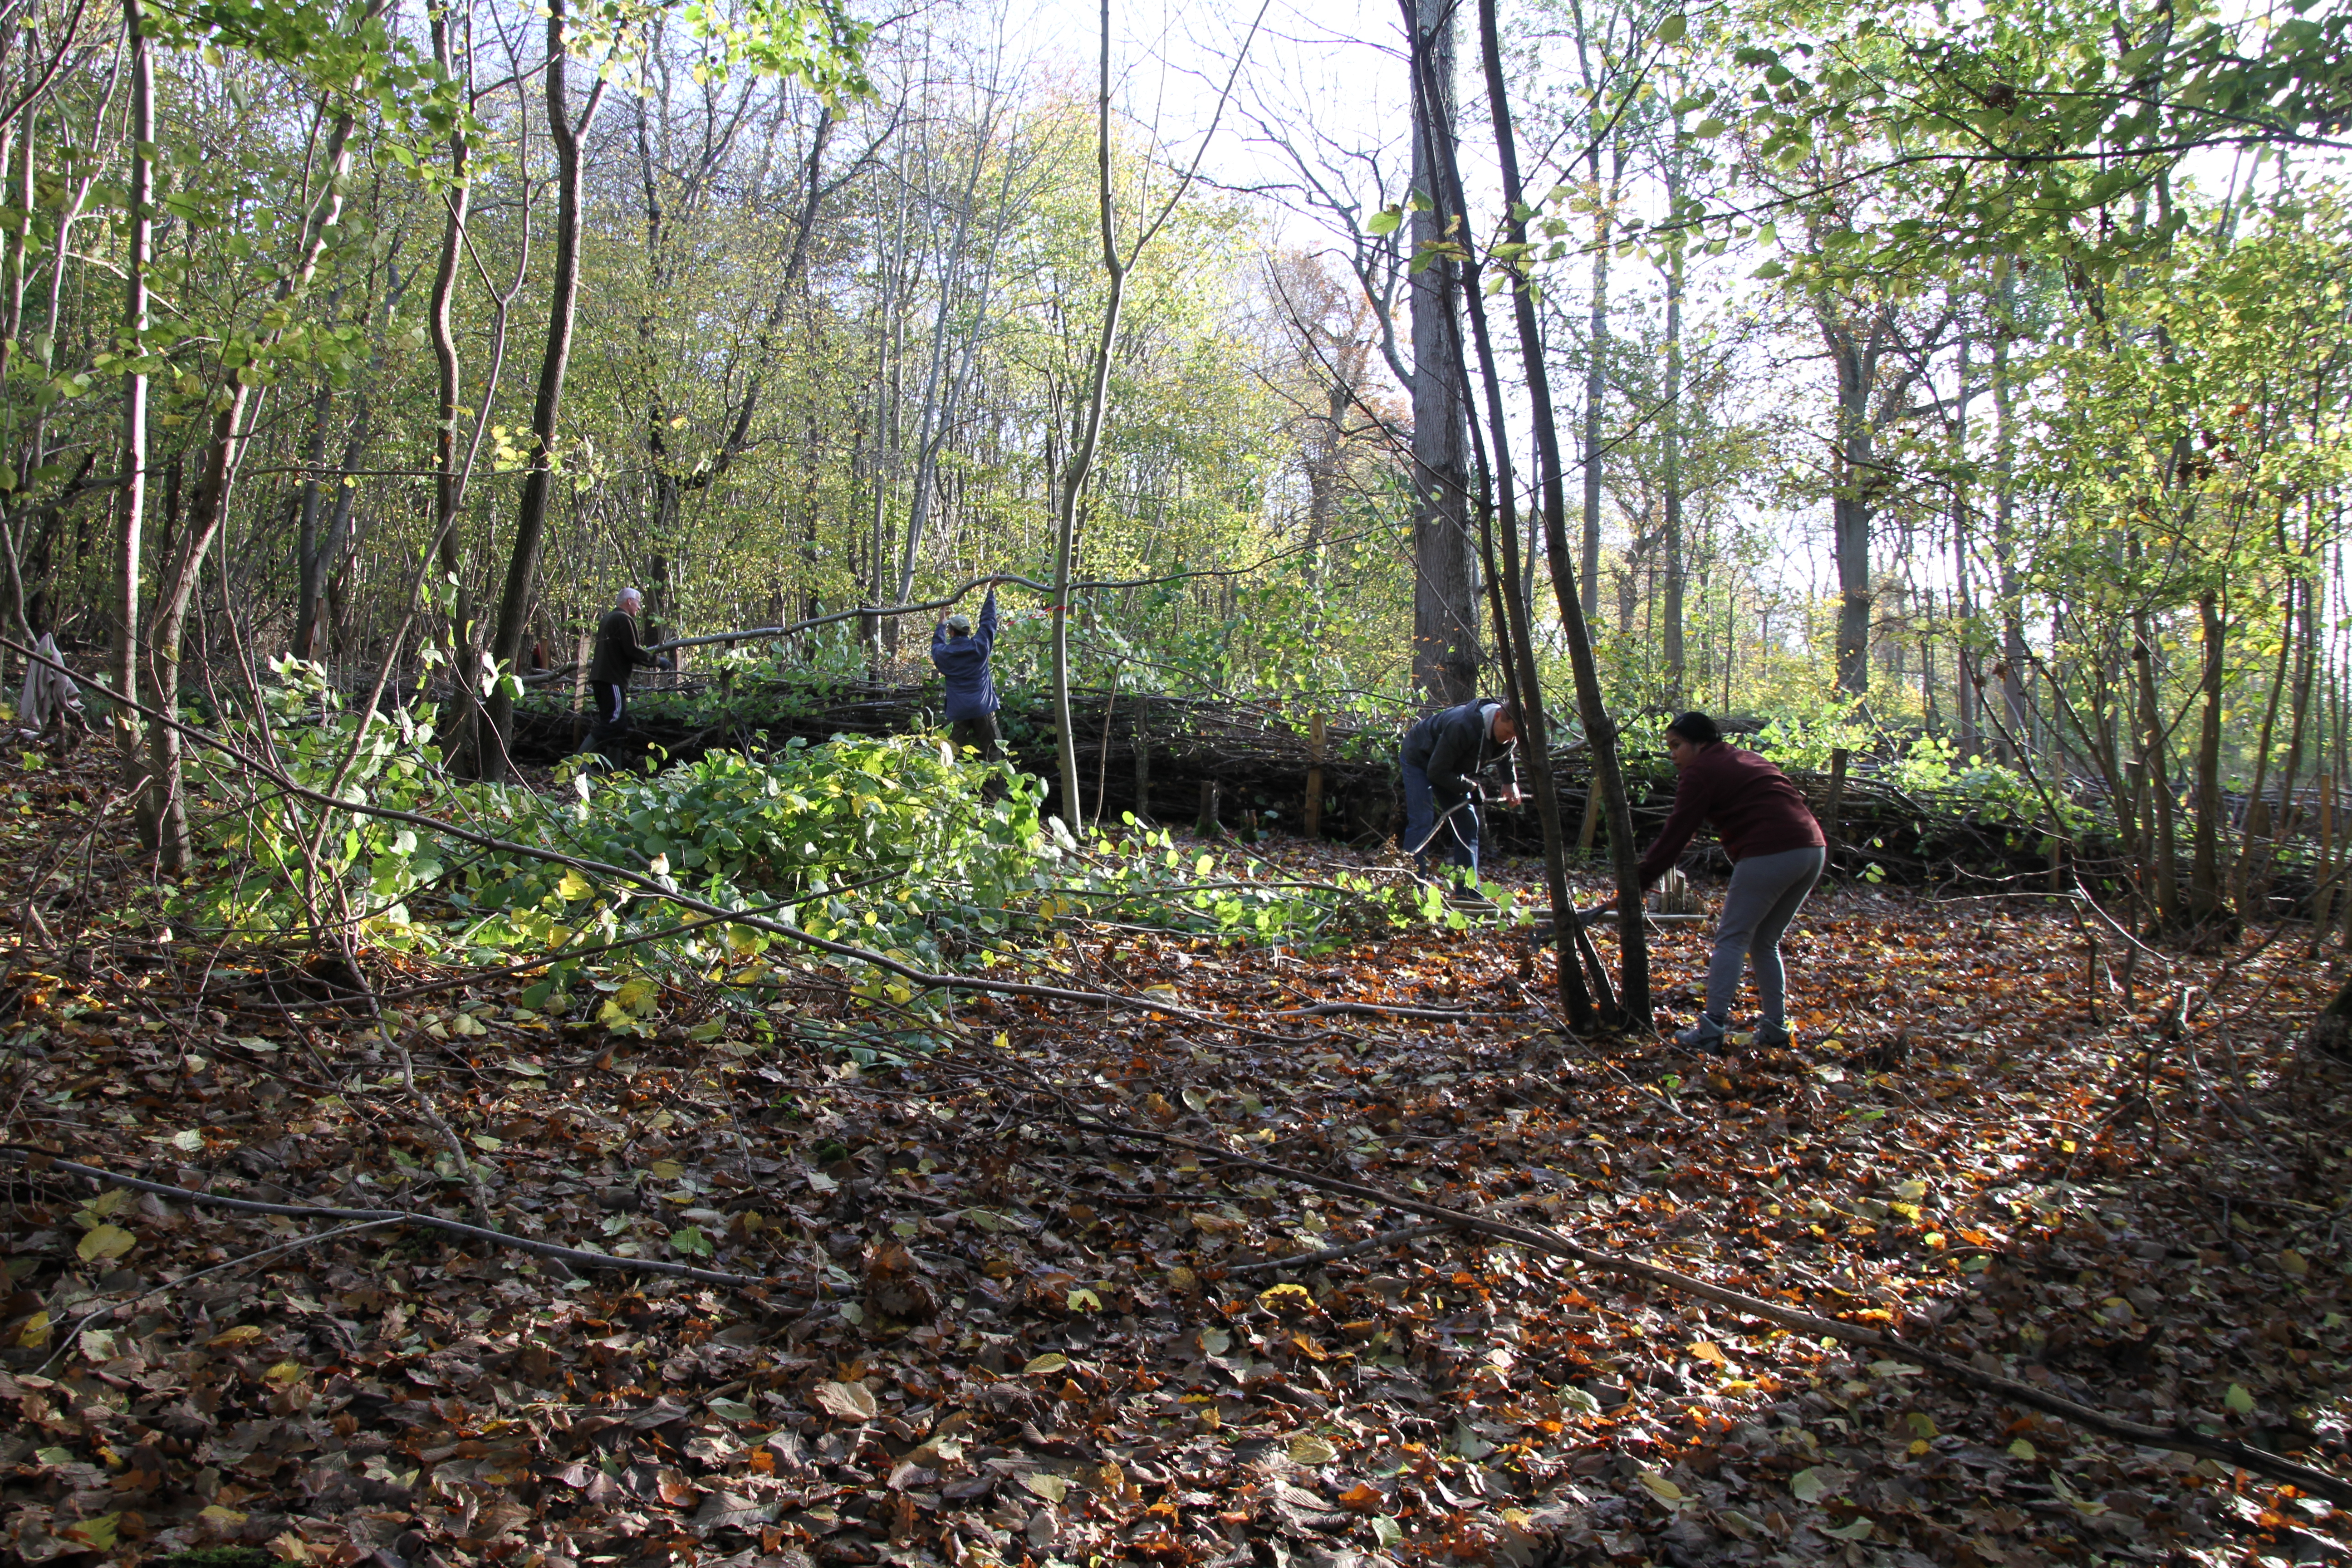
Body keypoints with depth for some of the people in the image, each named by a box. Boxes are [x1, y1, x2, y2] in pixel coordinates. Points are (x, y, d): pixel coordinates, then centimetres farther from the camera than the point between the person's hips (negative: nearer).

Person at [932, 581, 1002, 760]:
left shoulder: (944, 654, 0)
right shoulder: (980, 646, -2)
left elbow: (937, 645, 26)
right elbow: (988, 620, 11)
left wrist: (941, 626, 43)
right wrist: (991, 592, 22)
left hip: (958, 712, 0)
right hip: (983, 709, 0)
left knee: (954, 754, 3)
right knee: (993, 752, 2)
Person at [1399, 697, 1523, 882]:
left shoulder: (1508, 738, -16)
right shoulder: (1462, 727, -41)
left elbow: (1507, 756, 12)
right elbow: (1436, 772, -34)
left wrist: (1511, 783, -2)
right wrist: (1471, 787, -28)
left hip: (1452, 767, 8)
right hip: (1419, 758, -8)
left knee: (1467, 824, 2)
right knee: (1422, 822, -19)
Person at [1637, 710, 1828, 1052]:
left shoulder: (1699, 771, 1)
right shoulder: (1745, 759, 27)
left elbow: (1676, 834, -3)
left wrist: (1638, 881, 1)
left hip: (1769, 854, -8)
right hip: (1813, 849, 8)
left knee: (1731, 939, -2)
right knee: (1764, 943, 19)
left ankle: (1711, 1030, -8)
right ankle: (1775, 1029, 18)